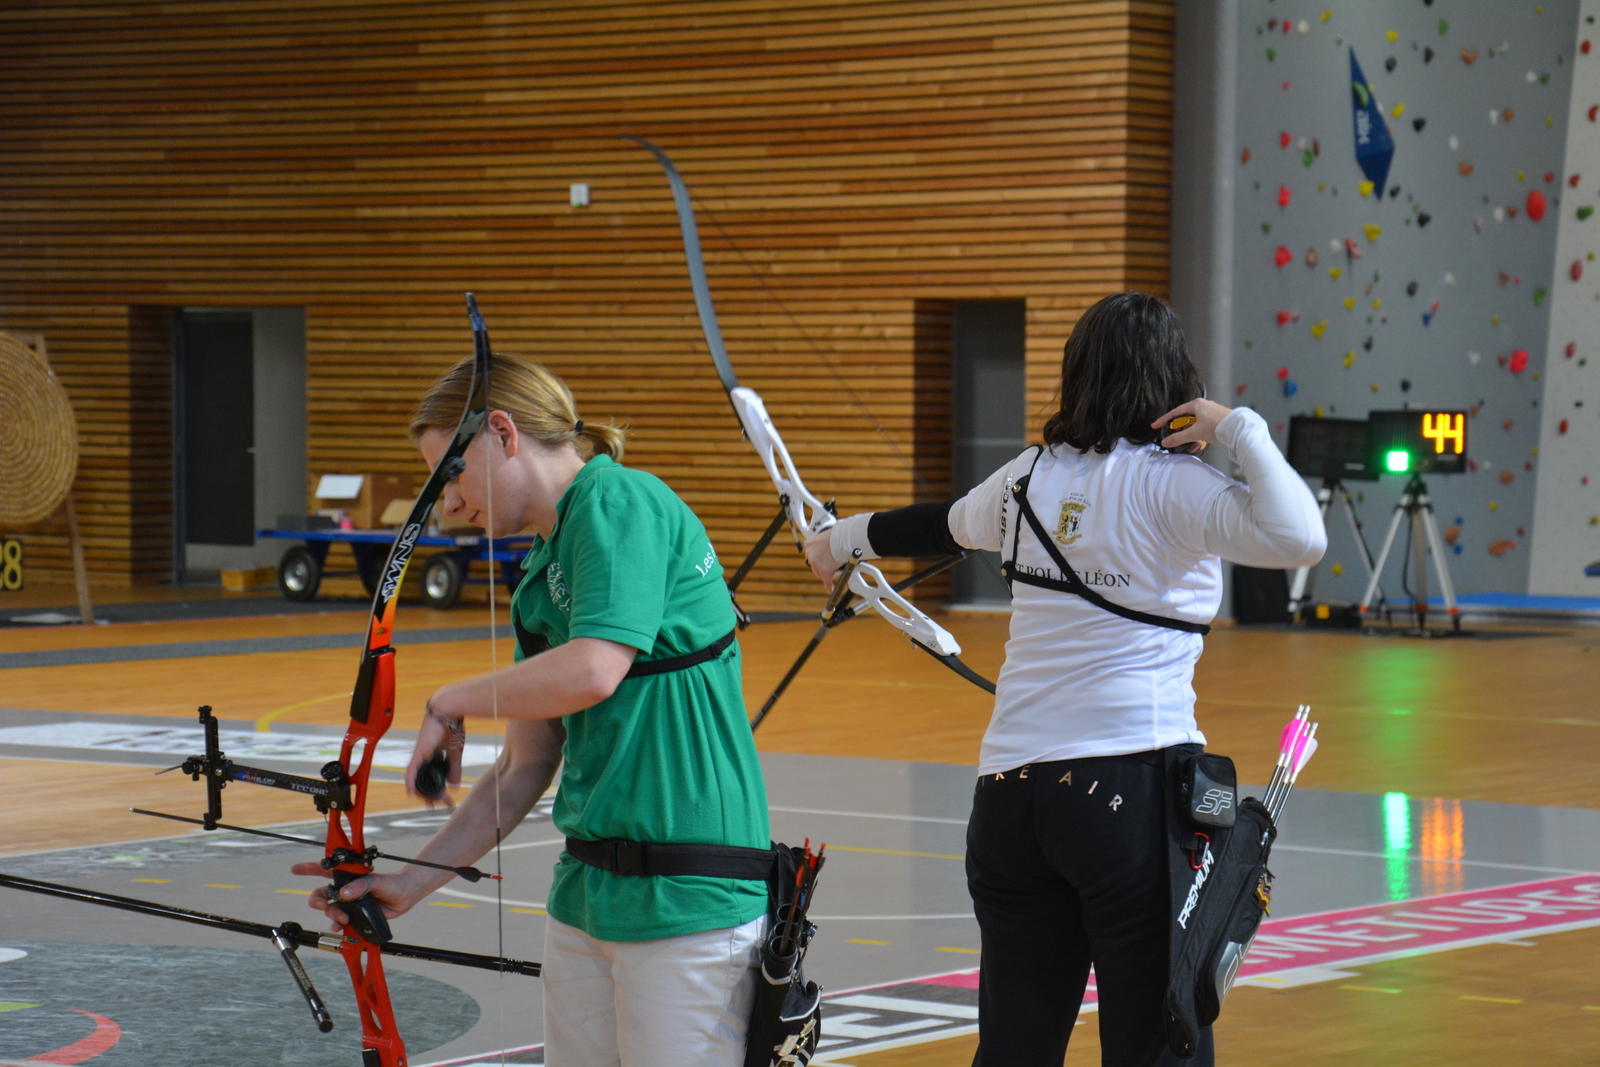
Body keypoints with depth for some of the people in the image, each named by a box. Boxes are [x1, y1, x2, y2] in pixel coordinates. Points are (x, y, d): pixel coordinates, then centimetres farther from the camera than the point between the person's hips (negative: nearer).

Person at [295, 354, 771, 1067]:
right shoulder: (539, 579, 16)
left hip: (687, 901, -9)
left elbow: (593, 671, -24)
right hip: (587, 895, 9)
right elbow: (524, 771, 19)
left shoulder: (620, 503, -11)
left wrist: (451, 703, -8)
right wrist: (411, 883, 14)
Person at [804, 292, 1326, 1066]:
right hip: (1132, 783, -6)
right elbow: (1299, 539, -22)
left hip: (1009, 789, 6)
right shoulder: (1168, 484, -7)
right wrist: (1240, 429, -8)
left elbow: (944, 524, 31)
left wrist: (841, 539, 51)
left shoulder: (1031, 477, 11)